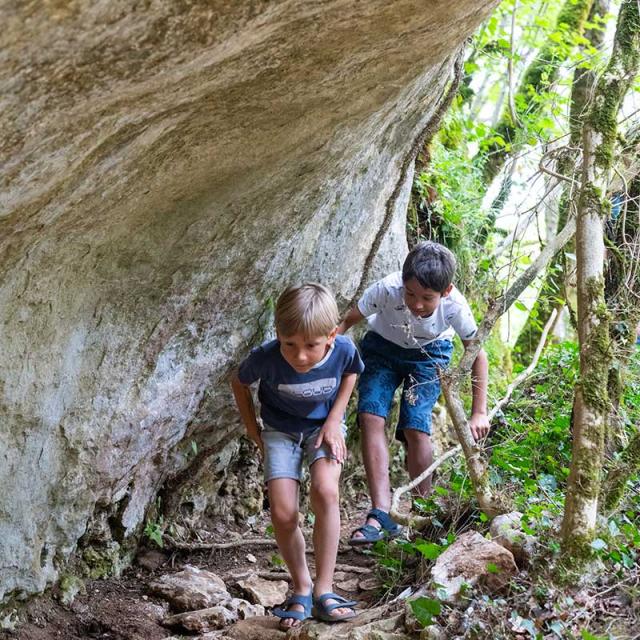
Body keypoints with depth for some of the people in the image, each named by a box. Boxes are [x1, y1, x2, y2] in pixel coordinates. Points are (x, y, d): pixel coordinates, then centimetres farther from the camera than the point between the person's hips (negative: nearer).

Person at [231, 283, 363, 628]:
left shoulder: (344, 349, -28)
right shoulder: (266, 358, -31)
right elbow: (239, 382, -6)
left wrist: (335, 420, -9)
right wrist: (253, 431, -5)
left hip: (323, 425, 0)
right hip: (280, 431, 0)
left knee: (325, 492, -27)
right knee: (283, 513, -16)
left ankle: (323, 589, -16)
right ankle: (302, 588, 9)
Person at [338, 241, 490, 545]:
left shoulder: (455, 306, -32)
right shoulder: (387, 289, -36)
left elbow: (478, 354, -16)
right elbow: (348, 321, -19)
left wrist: (479, 413, -15)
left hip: (429, 353, -1)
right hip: (382, 347, 1)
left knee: (415, 426, -19)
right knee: (370, 415, -20)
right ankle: (381, 514, -20)